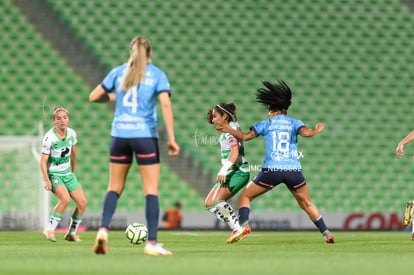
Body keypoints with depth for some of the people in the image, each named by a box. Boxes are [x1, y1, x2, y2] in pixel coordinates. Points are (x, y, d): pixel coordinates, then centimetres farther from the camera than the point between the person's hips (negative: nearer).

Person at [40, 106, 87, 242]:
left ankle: (72, 232, 12)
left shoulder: (71, 133, -2)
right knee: (65, 199, -30)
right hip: (54, 174, -6)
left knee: (82, 202, -4)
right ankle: (50, 229, -16)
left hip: (68, 173, 6)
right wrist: (46, 180, -25)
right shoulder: (49, 137, -19)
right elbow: (43, 161, -16)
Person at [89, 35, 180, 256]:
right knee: (151, 190, 1)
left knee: (115, 187, 13)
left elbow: (93, 97, 10)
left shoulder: (118, 72, 8)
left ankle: (103, 229, -6)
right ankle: (152, 242, -6)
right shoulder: (157, 74, 1)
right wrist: (171, 138, -10)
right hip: (145, 135, -3)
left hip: (119, 135, 3)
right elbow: (165, 104, -10)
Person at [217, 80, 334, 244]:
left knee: (245, 196, 11)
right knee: (307, 204, 18)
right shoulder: (294, 123, 8)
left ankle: (244, 225, -13)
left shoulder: (266, 124, 9)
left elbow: (245, 136, 8)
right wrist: (317, 130, 9)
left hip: (271, 170, -2)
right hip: (294, 170, 2)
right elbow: (305, 132, -11)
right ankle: (326, 233, 13)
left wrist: (229, 130, 23)